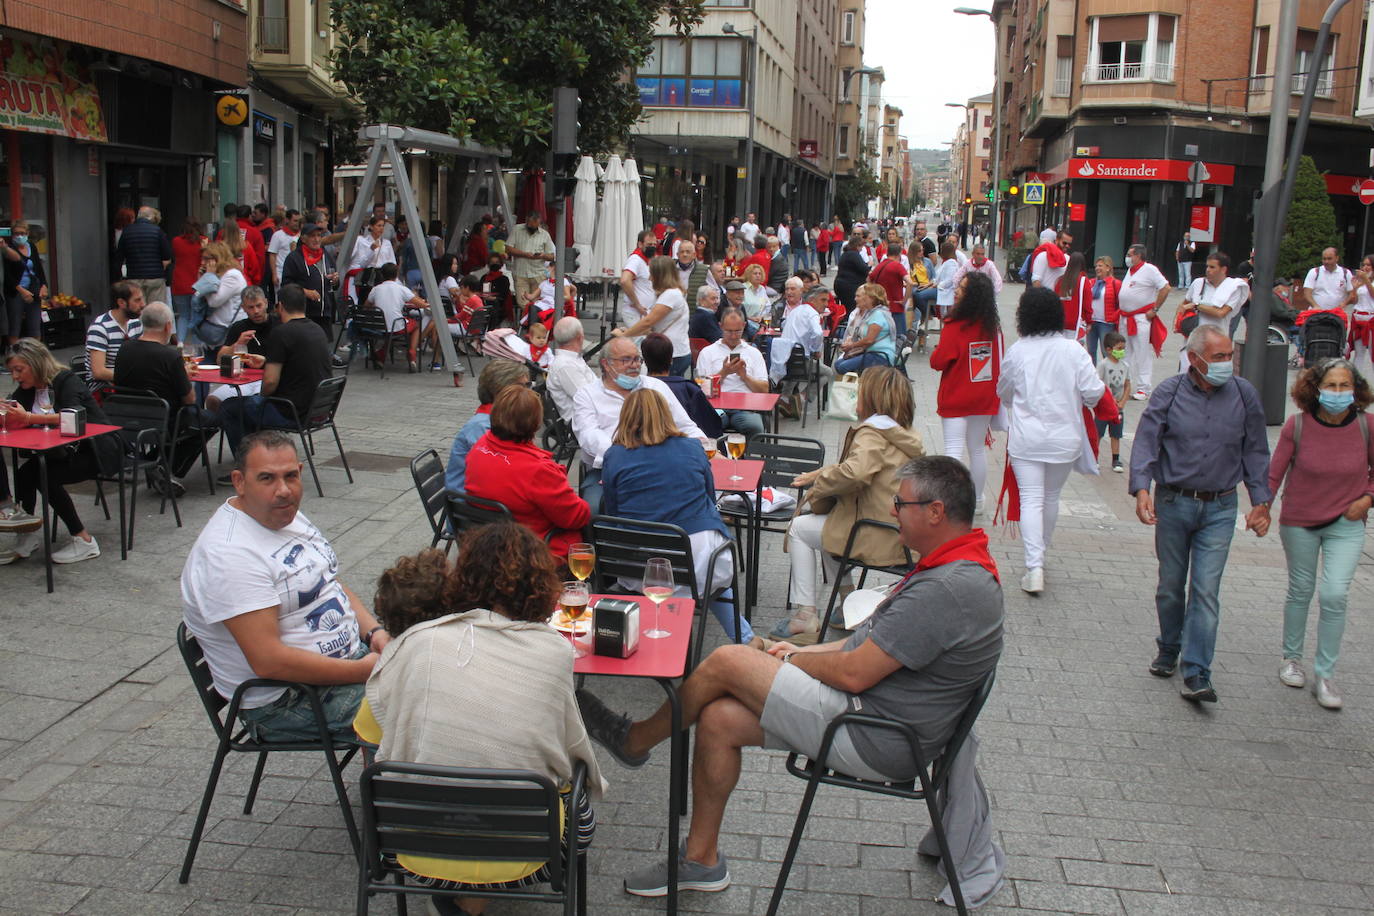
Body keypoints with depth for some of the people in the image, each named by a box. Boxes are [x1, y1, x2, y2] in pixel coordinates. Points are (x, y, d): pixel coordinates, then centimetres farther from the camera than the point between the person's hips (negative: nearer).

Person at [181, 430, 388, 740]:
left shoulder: (286, 515, 7)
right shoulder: (230, 554, -23)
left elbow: (332, 583, 18)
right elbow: (268, 661, -27)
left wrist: (374, 631, -1)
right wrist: (364, 670, -23)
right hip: (283, 702, -9)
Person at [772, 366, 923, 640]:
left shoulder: (872, 433, -16)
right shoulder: (903, 433, 14)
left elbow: (854, 472, -34)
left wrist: (818, 487, -17)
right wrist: (821, 473, 22)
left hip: (880, 539, -9)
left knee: (799, 528, 8)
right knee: (827, 523, 29)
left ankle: (805, 617, 5)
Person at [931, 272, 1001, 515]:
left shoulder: (954, 327, -20)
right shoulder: (994, 327, -3)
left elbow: (937, 362, -16)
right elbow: (999, 362, 6)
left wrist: (937, 350, 4)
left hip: (955, 398, -5)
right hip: (985, 399, 5)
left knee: (954, 451, -3)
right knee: (978, 450, 16)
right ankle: (976, 502, 28)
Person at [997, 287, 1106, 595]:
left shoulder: (1016, 352, -8)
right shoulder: (1073, 351, -7)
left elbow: (1003, 392, 7)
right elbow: (1093, 392, -8)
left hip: (1026, 439, -2)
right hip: (1064, 438, 2)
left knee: (1031, 500, -2)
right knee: (1051, 497, 18)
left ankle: (1034, 567, -14)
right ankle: (1040, 555, 35)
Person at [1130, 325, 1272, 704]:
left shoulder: (1243, 395, 1)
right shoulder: (1168, 393, -5)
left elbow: (1256, 451, 9)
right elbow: (1146, 442, -9)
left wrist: (1261, 501, 4)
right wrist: (1141, 489, -24)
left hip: (1220, 508, 0)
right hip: (1173, 504, 0)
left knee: (1206, 590, -6)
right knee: (1170, 586, 12)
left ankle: (1196, 674, -5)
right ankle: (1168, 651, 33)